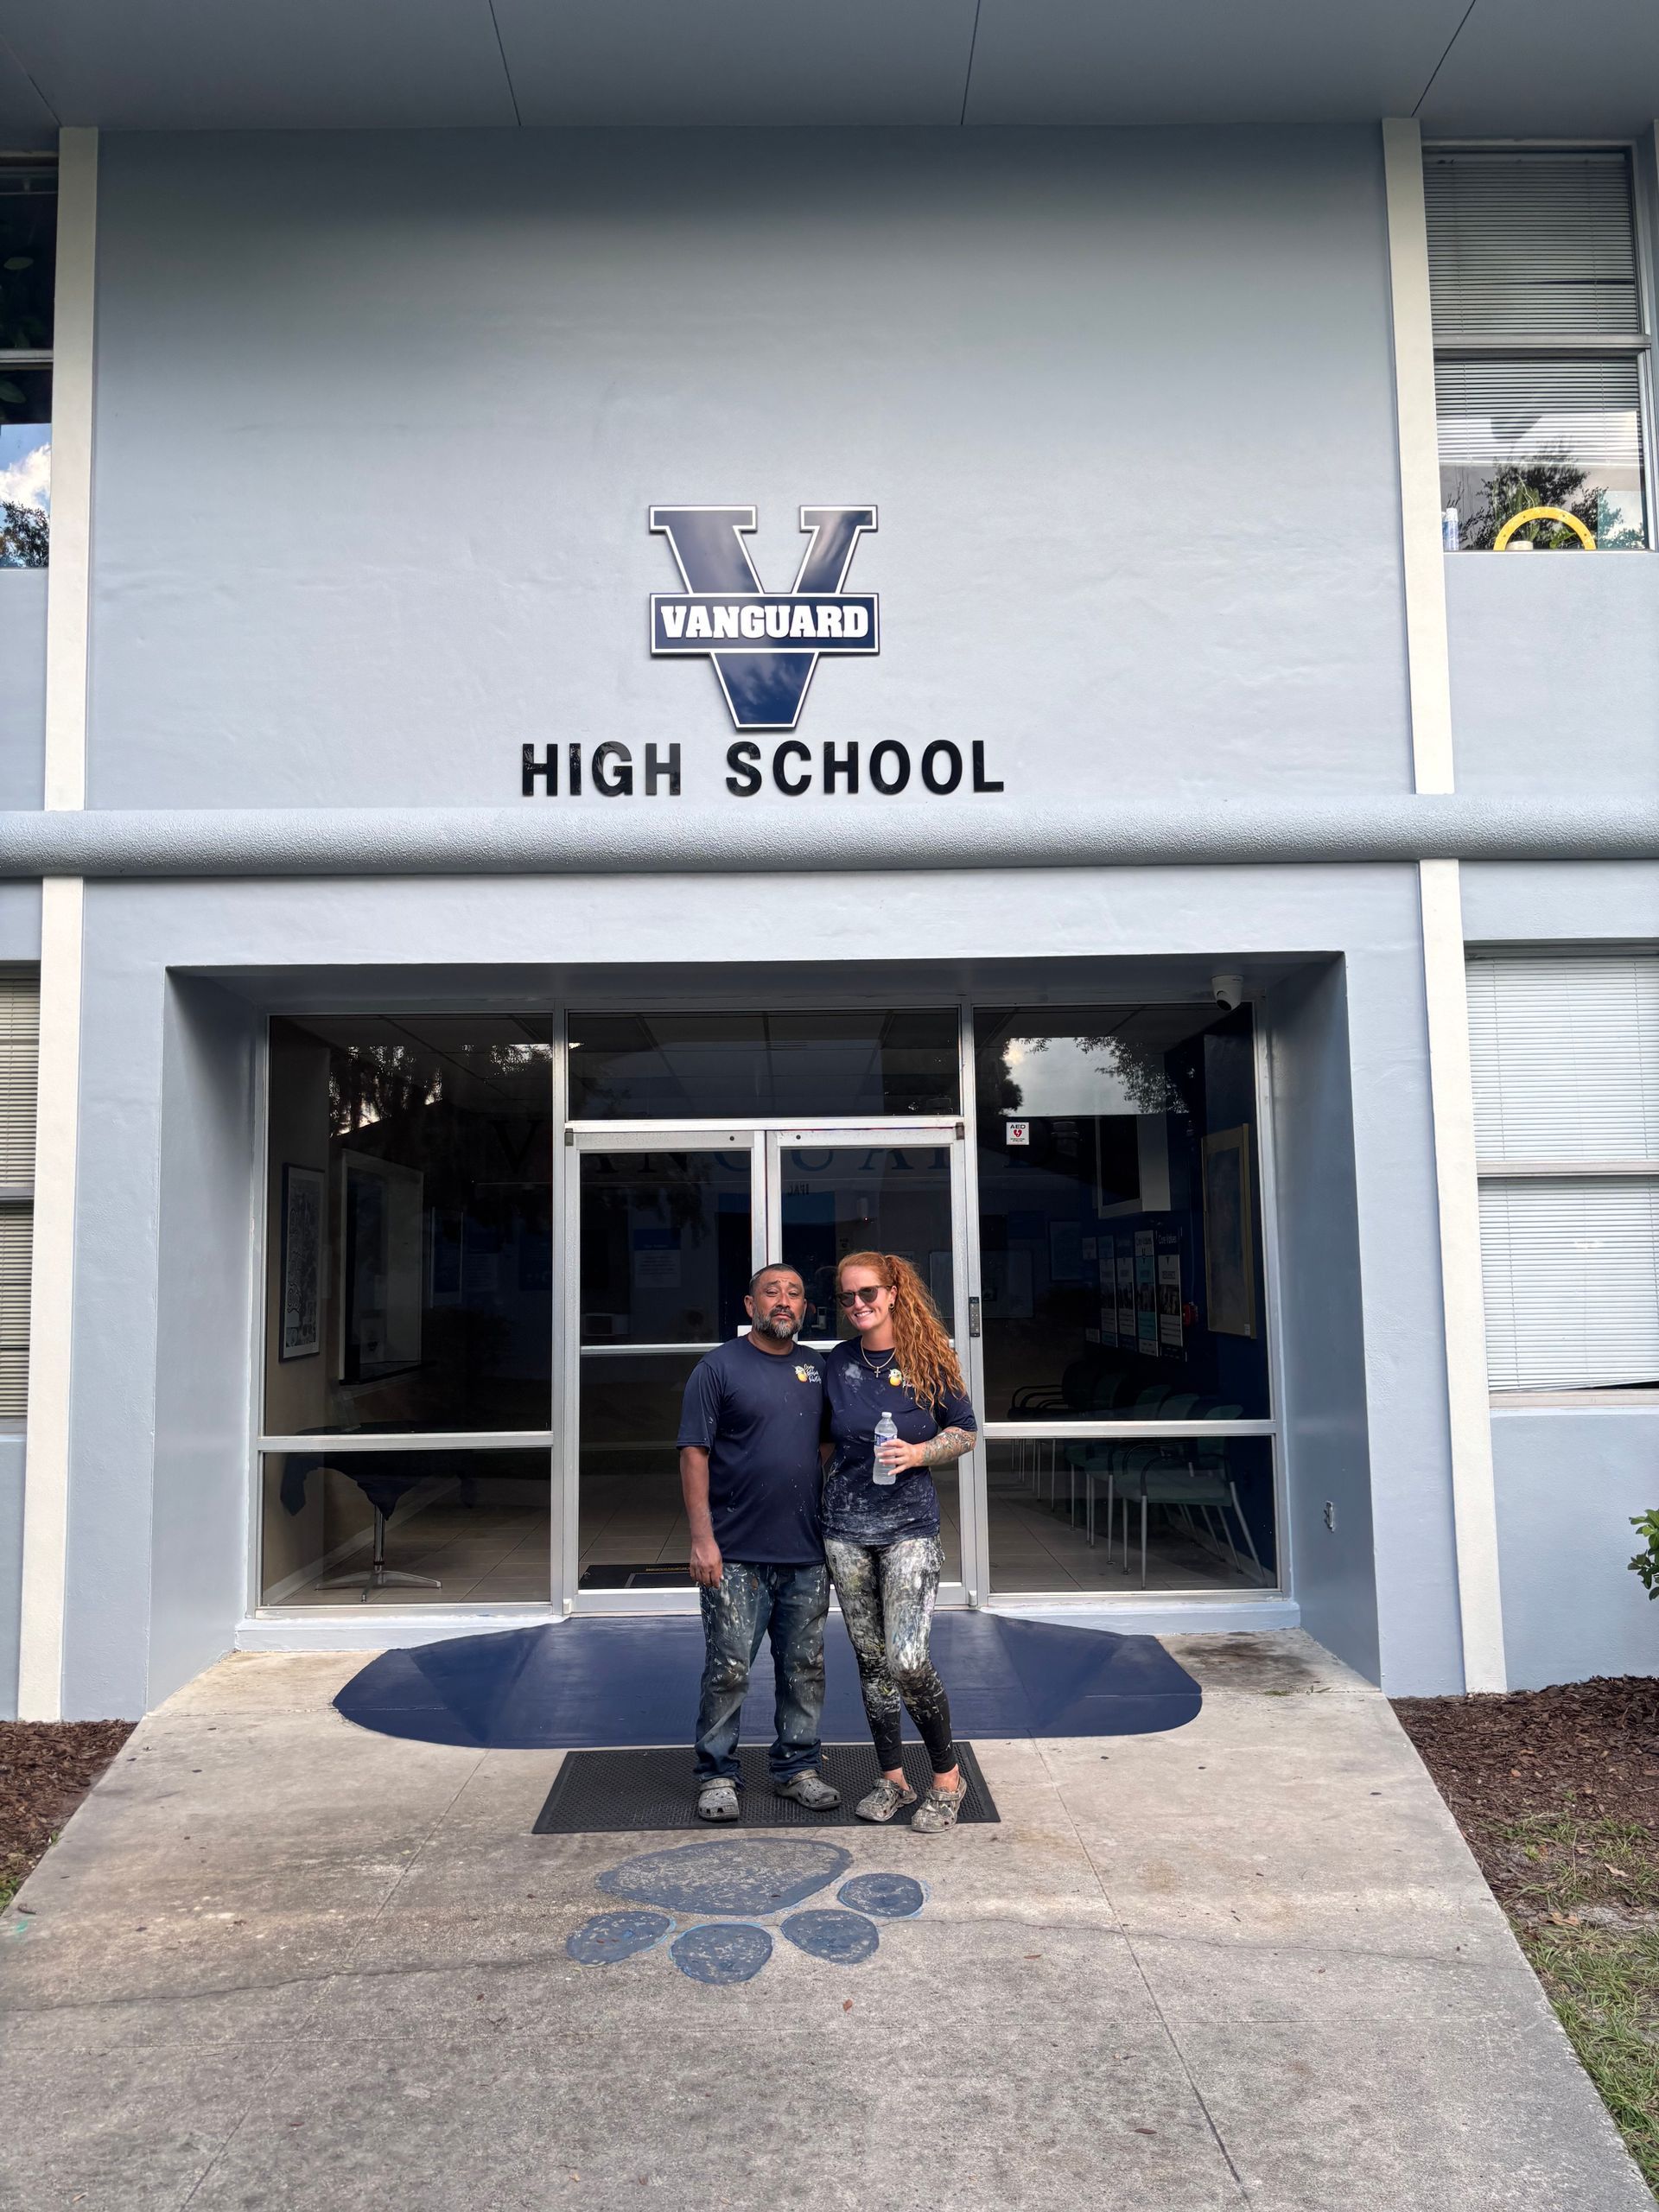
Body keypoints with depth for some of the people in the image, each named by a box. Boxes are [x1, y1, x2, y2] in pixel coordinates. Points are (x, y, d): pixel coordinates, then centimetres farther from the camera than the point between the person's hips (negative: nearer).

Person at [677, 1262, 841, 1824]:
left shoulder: (818, 1370, 11)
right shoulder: (719, 1367, -3)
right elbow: (694, 1454, -7)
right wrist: (702, 1539, -13)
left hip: (808, 1554, 5)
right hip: (736, 1556, -4)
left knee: (804, 1668, 12)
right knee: (728, 1669, 1)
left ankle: (797, 1767, 27)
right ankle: (717, 1775, 16)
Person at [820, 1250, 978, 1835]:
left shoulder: (927, 1360, -5)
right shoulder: (836, 1365, 4)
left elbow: (965, 1432, 3)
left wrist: (918, 1453, -13)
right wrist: (822, 1497, 11)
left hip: (909, 1527, -3)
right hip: (846, 1528, 3)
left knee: (907, 1660, -11)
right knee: (870, 1659, 9)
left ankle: (947, 1778, 10)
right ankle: (892, 1779, 25)